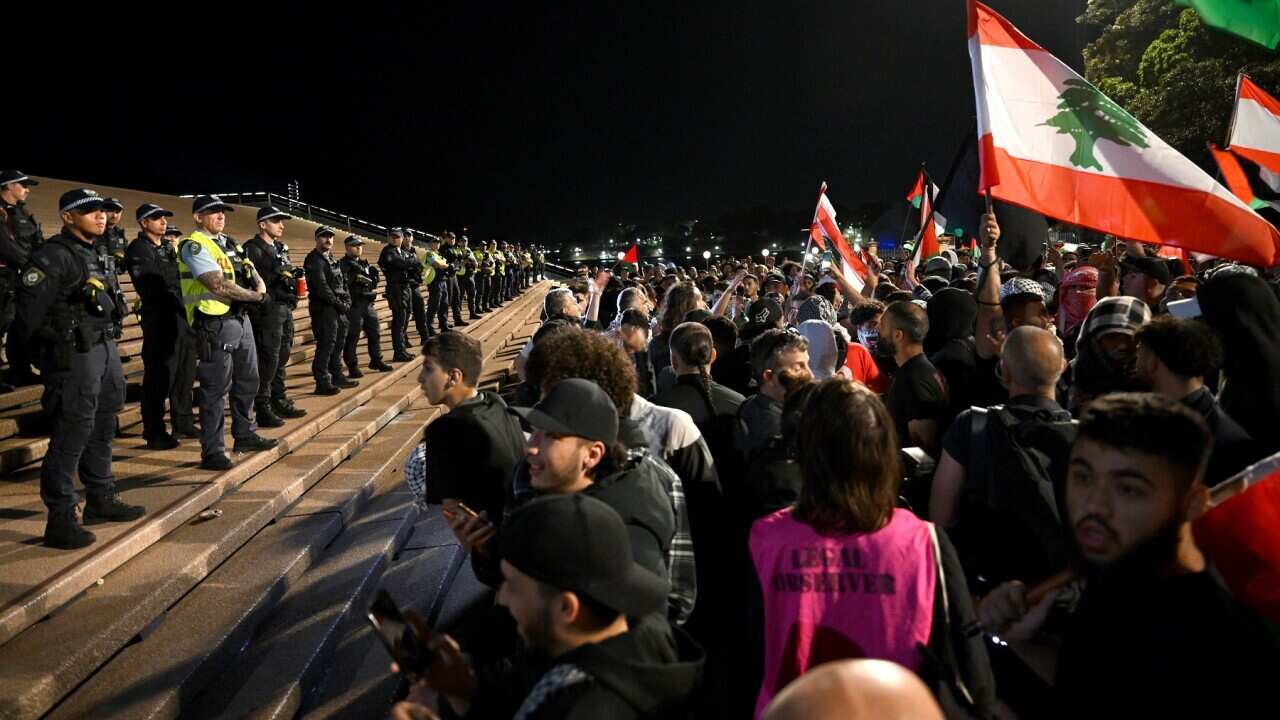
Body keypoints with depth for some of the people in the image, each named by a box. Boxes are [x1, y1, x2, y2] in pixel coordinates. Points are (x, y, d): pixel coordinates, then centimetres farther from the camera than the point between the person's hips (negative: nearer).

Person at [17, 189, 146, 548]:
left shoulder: (92, 254, 14)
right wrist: (36, 350, -12)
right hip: (74, 356, -9)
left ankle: (101, 500, 32)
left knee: (101, 431, 18)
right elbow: (29, 302, -17)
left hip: (104, 349, 9)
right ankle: (60, 520, 0)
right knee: (71, 435, -7)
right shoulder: (54, 255, -13)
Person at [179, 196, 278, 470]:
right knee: (215, 389, -5)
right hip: (216, 324, -9)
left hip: (241, 319, 9)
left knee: (247, 382, 17)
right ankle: (212, 452, 2)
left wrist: (260, 286, 1)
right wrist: (255, 295, -7)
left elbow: (253, 274, 22)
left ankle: (245, 435, 31)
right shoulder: (194, 246, -9)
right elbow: (219, 285, -18)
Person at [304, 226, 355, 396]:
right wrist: (339, 304, -15)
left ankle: (337, 377, 24)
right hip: (324, 309, -9)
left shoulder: (331, 260, 20)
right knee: (326, 344, -10)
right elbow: (321, 287, -18)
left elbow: (342, 283, 20)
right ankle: (322, 383, -7)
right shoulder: (314, 260, -8)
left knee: (339, 342, 13)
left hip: (338, 309, 9)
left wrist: (347, 302, 4)